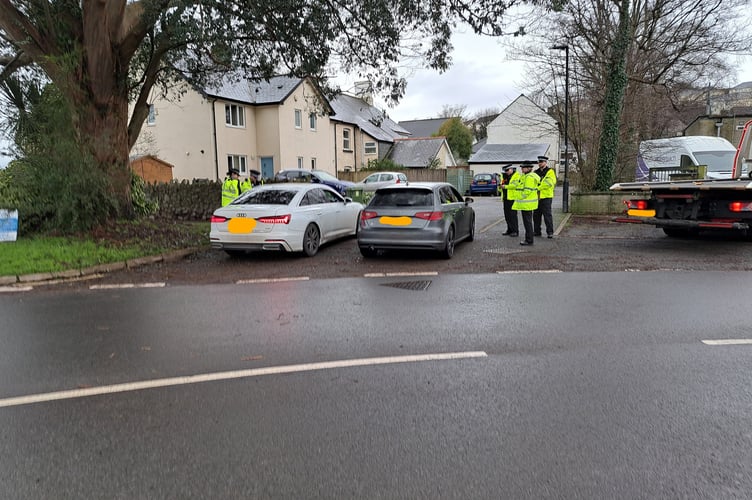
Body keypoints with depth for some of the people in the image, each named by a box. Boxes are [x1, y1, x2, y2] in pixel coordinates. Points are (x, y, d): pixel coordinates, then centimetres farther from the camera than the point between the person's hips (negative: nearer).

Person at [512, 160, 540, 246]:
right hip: (526, 203, 11)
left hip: (527, 203, -11)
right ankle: (529, 238, 23)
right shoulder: (526, 176, 16)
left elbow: (527, 190, -23)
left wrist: (520, 199, -15)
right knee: (528, 221, 16)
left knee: (527, 222, -5)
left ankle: (529, 240, 0)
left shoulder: (529, 177, -16)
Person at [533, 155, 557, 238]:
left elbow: (549, 182, -17)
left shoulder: (550, 171, -4)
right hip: (537, 197, 7)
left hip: (546, 197, -6)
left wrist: (538, 187, -22)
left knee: (547, 214, -7)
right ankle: (537, 231, 20)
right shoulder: (536, 172, 16)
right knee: (536, 215, 10)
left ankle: (550, 232, -2)